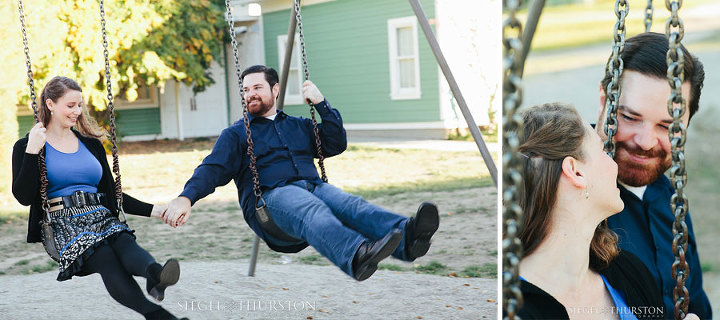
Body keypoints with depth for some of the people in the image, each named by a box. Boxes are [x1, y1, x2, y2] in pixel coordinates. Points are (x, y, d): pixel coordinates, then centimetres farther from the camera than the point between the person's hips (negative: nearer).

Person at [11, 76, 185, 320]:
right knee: (106, 259, -36)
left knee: (125, 243, -34)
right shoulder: (26, 147, 9)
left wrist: (153, 210, 12)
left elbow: (112, 193, 24)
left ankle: (155, 275, -67)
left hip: (102, 218, 4)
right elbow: (23, 197, -3)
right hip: (63, 225, -4)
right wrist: (32, 152, -12)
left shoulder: (91, 143, 22)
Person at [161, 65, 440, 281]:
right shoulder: (236, 134, 18)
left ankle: (407, 240, -58)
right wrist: (186, 197, -17)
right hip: (271, 197, -4)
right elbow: (213, 169, 3)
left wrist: (321, 104, 15)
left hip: (314, 187, 4)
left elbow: (336, 145, 23)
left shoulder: (299, 126, 30)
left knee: (350, 204, -31)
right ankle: (357, 256, -69)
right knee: (312, 211, -39)